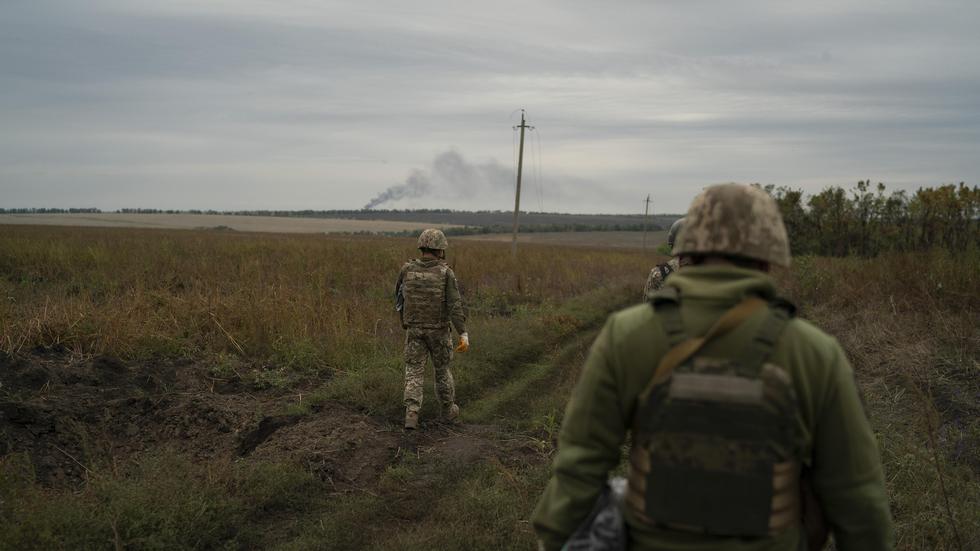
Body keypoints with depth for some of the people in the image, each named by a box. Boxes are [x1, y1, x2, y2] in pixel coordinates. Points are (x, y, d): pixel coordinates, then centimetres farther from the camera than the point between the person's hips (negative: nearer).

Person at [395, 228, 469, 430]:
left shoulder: (407, 269, -4)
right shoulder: (446, 273, -13)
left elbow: (399, 294, 12)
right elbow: (455, 305, -19)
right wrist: (464, 334, -21)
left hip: (414, 330, 1)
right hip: (438, 330, -1)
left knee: (414, 373, 2)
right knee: (442, 368, 18)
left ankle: (411, 414, -14)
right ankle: (449, 409, 33)